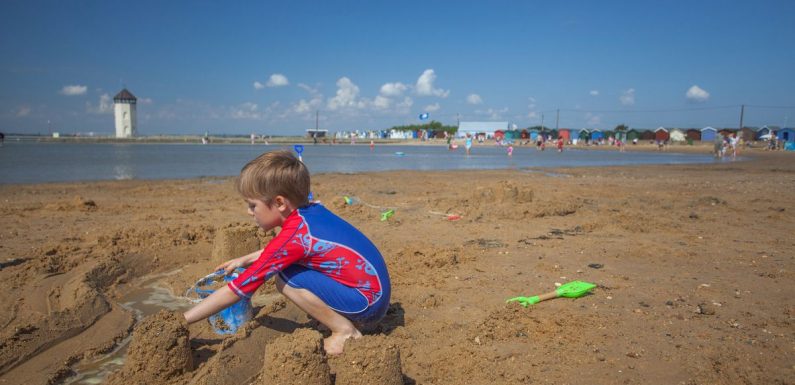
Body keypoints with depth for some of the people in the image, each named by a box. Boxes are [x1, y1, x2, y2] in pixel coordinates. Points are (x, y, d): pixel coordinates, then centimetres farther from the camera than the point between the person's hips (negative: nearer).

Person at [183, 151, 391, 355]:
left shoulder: (293, 236, -19)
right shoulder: (314, 211, 3)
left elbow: (234, 291, -13)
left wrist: (180, 321, -5)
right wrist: (245, 260, 23)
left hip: (367, 303, -9)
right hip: (375, 293, 9)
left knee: (285, 277, -17)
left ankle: (345, 330, -5)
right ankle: (348, 320, 12)